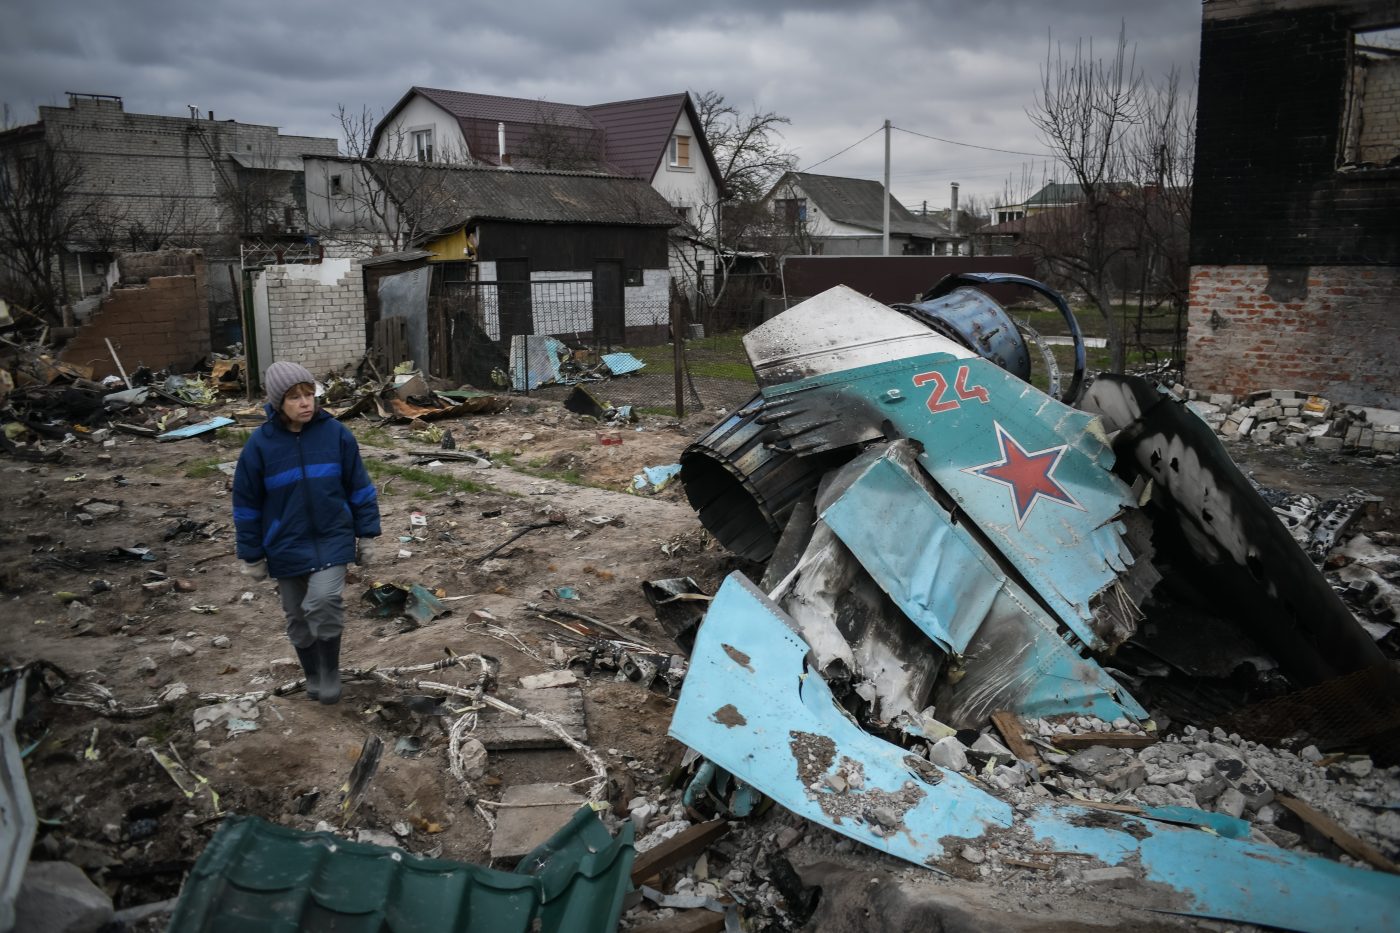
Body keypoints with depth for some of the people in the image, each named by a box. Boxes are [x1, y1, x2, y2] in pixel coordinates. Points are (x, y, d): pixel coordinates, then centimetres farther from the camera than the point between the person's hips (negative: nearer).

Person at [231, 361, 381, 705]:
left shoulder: (336, 433, -8)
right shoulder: (260, 444, -9)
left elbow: (359, 487, 1)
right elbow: (247, 504, -1)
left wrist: (366, 534, 2)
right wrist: (252, 556, 2)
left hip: (332, 539, -1)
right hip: (286, 547, 1)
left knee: (324, 602, -20)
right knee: (298, 617, 12)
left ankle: (330, 672, 4)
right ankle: (313, 677, 36)